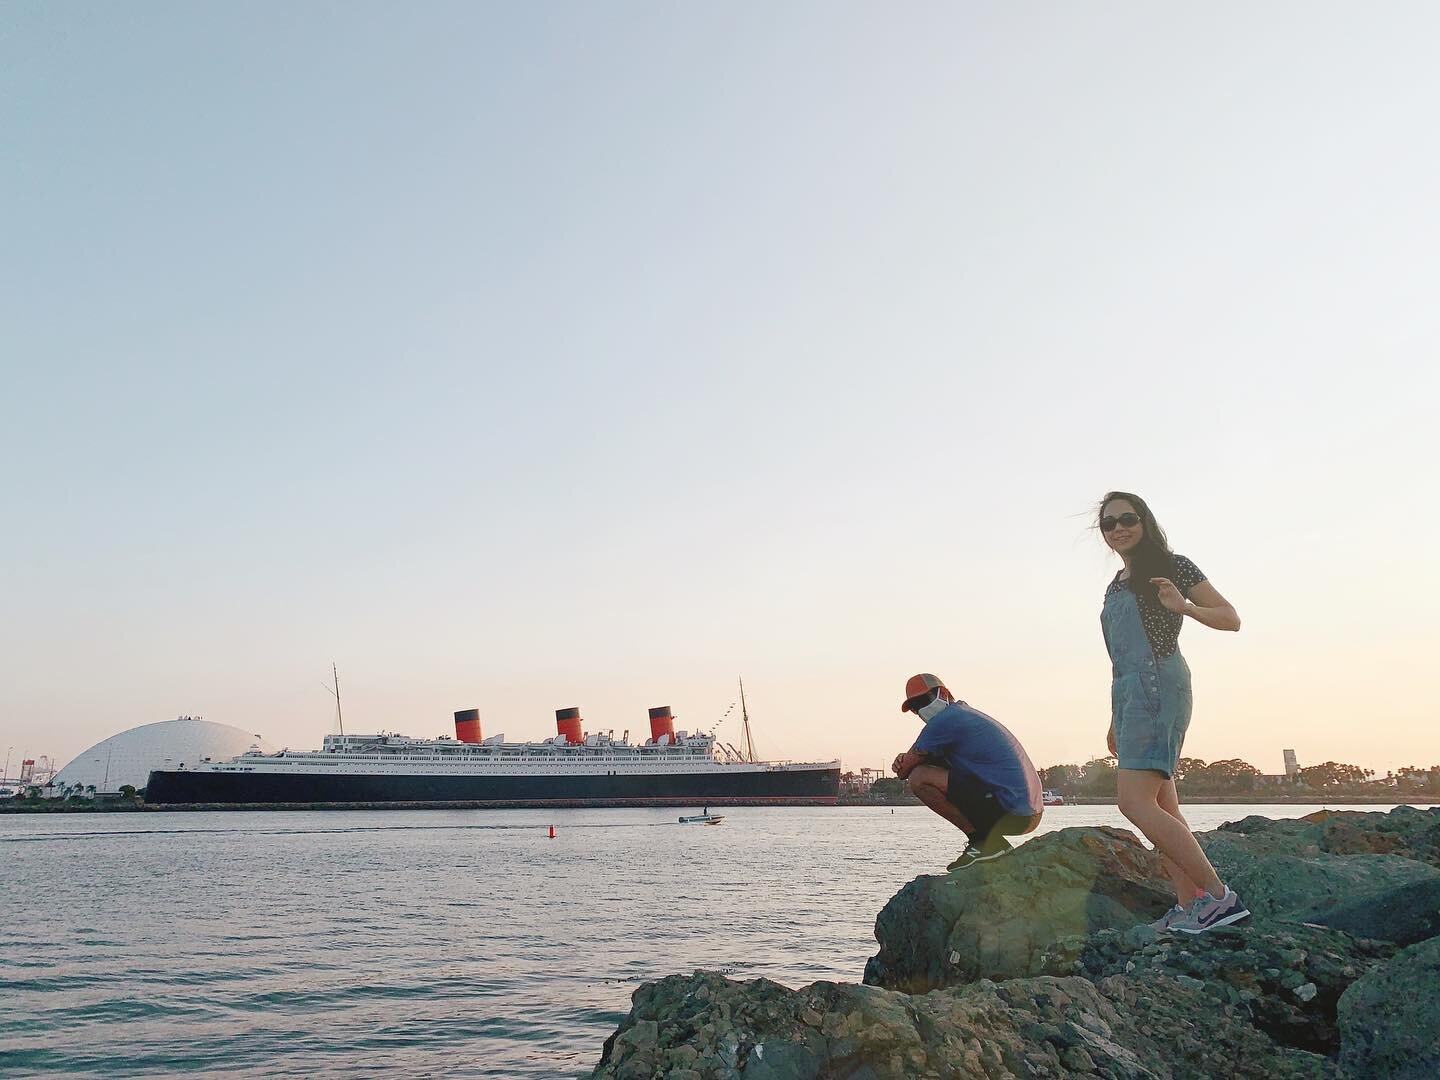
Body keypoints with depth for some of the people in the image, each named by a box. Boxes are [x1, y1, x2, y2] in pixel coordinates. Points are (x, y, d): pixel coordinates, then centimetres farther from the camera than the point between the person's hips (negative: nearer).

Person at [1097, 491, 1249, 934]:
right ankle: (1188, 906, 4)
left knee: (1135, 803, -19)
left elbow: (1231, 619, -2)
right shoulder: (1116, 584, 21)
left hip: (1158, 687, -9)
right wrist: (1115, 719, 23)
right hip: (1128, 693, 9)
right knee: (1162, 807, 4)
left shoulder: (1172, 566, 0)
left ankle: (1219, 896, -15)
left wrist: (1185, 607, -22)